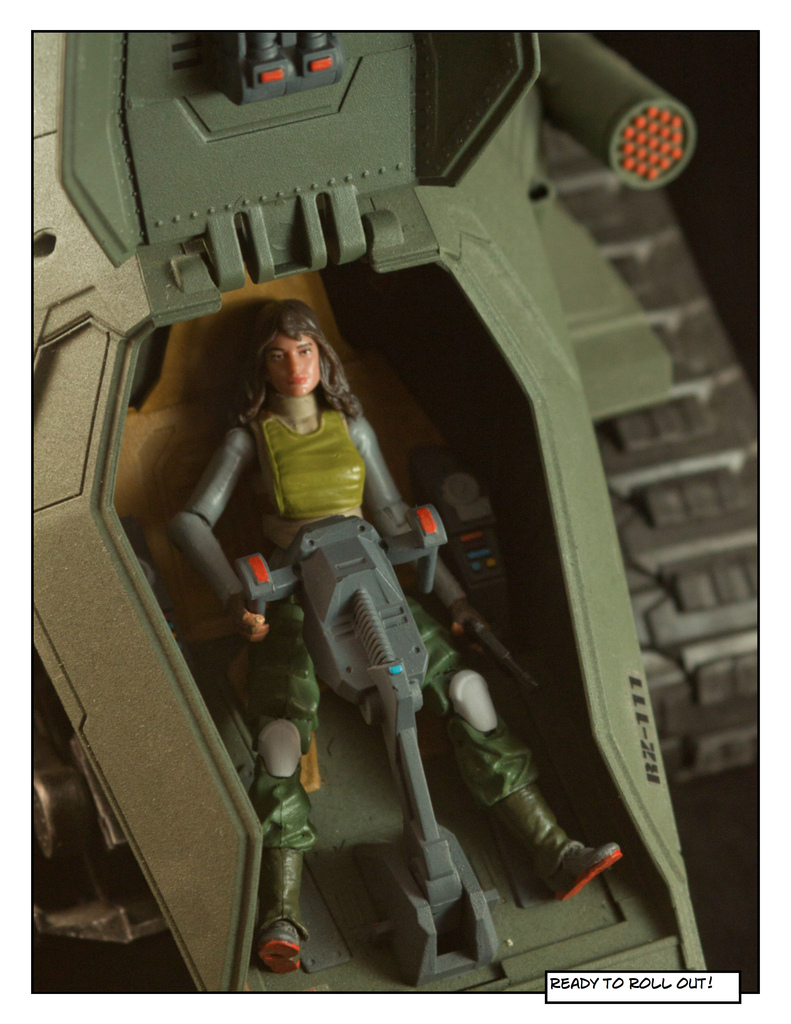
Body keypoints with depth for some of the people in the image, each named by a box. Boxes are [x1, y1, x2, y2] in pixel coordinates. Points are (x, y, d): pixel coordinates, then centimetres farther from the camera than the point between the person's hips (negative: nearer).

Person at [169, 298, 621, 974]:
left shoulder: (352, 427, 14)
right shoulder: (251, 437, 5)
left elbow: (393, 517, 13)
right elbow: (192, 522, -1)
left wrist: (453, 597, 6)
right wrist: (235, 598, -14)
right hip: (291, 600, -3)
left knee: (463, 685, -17)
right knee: (281, 734, -28)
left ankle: (555, 855, -20)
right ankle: (281, 918, -37)